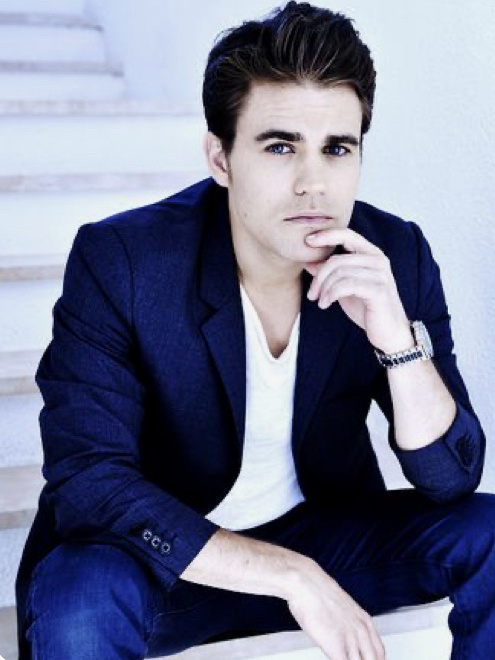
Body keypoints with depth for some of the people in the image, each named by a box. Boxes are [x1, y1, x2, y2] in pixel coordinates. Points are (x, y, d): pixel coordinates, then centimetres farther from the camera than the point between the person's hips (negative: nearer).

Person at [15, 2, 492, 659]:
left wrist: (397, 339, -29)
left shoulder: (398, 256, -11)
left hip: (325, 536, 4)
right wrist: (294, 578, -31)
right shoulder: (119, 261, -21)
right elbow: (85, 482, -26)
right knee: (75, 601, -35)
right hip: (173, 557, -3)